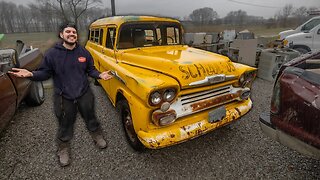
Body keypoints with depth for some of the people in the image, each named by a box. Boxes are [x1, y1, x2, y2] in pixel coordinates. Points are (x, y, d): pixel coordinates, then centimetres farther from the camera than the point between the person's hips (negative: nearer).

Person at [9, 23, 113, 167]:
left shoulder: (83, 52, -3)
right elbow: (45, 73, -3)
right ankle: (63, 149, 40)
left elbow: (90, 70, 5)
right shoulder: (52, 53, -8)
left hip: (84, 94, 1)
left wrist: (100, 75, -13)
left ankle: (97, 136, 45)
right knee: (65, 124, 15)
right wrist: (31, 74, -21)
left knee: (90, 118, 19)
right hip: (64, 97, -1)